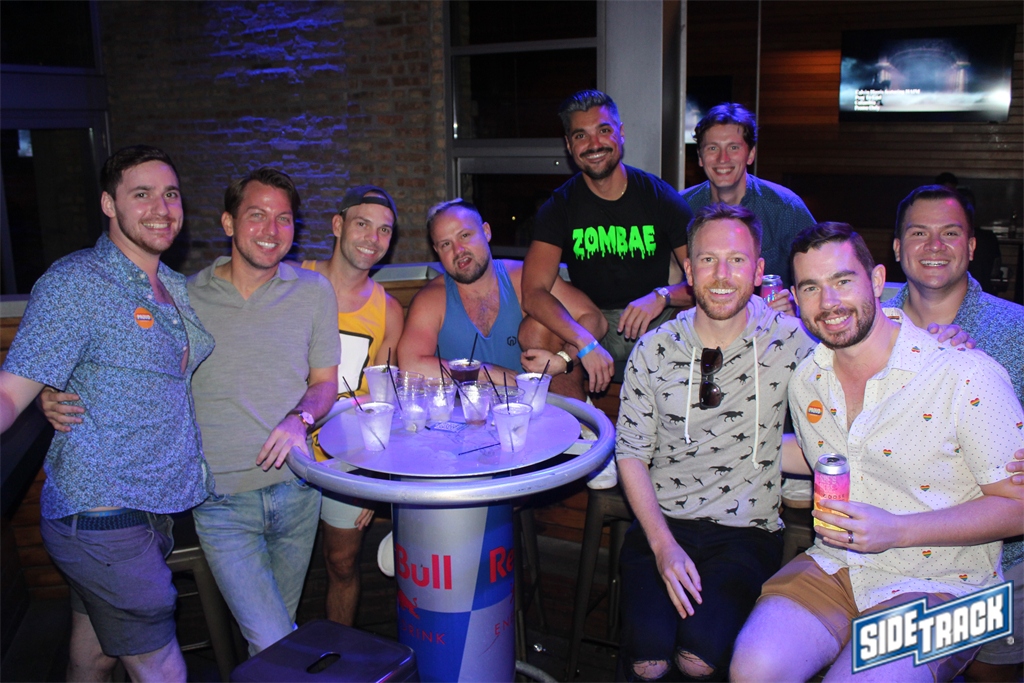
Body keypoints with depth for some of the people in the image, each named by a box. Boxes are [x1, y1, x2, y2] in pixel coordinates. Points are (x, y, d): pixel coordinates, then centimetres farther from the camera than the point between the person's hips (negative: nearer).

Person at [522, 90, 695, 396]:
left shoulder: (660, 196, -5)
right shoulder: (560, 207, -5)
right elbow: (533, 293, -19)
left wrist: (663, 296, -28)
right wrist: (586, 342, -34)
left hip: (658, 319, 0)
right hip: (590, 321, 0)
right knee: (534, 338, -27)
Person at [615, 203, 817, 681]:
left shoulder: (789, 341, -3)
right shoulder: (654, 350, 1)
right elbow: (631, 455, 2)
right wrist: (663, 544, -8)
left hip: (747, 530, -1)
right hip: (661, 522, 1)